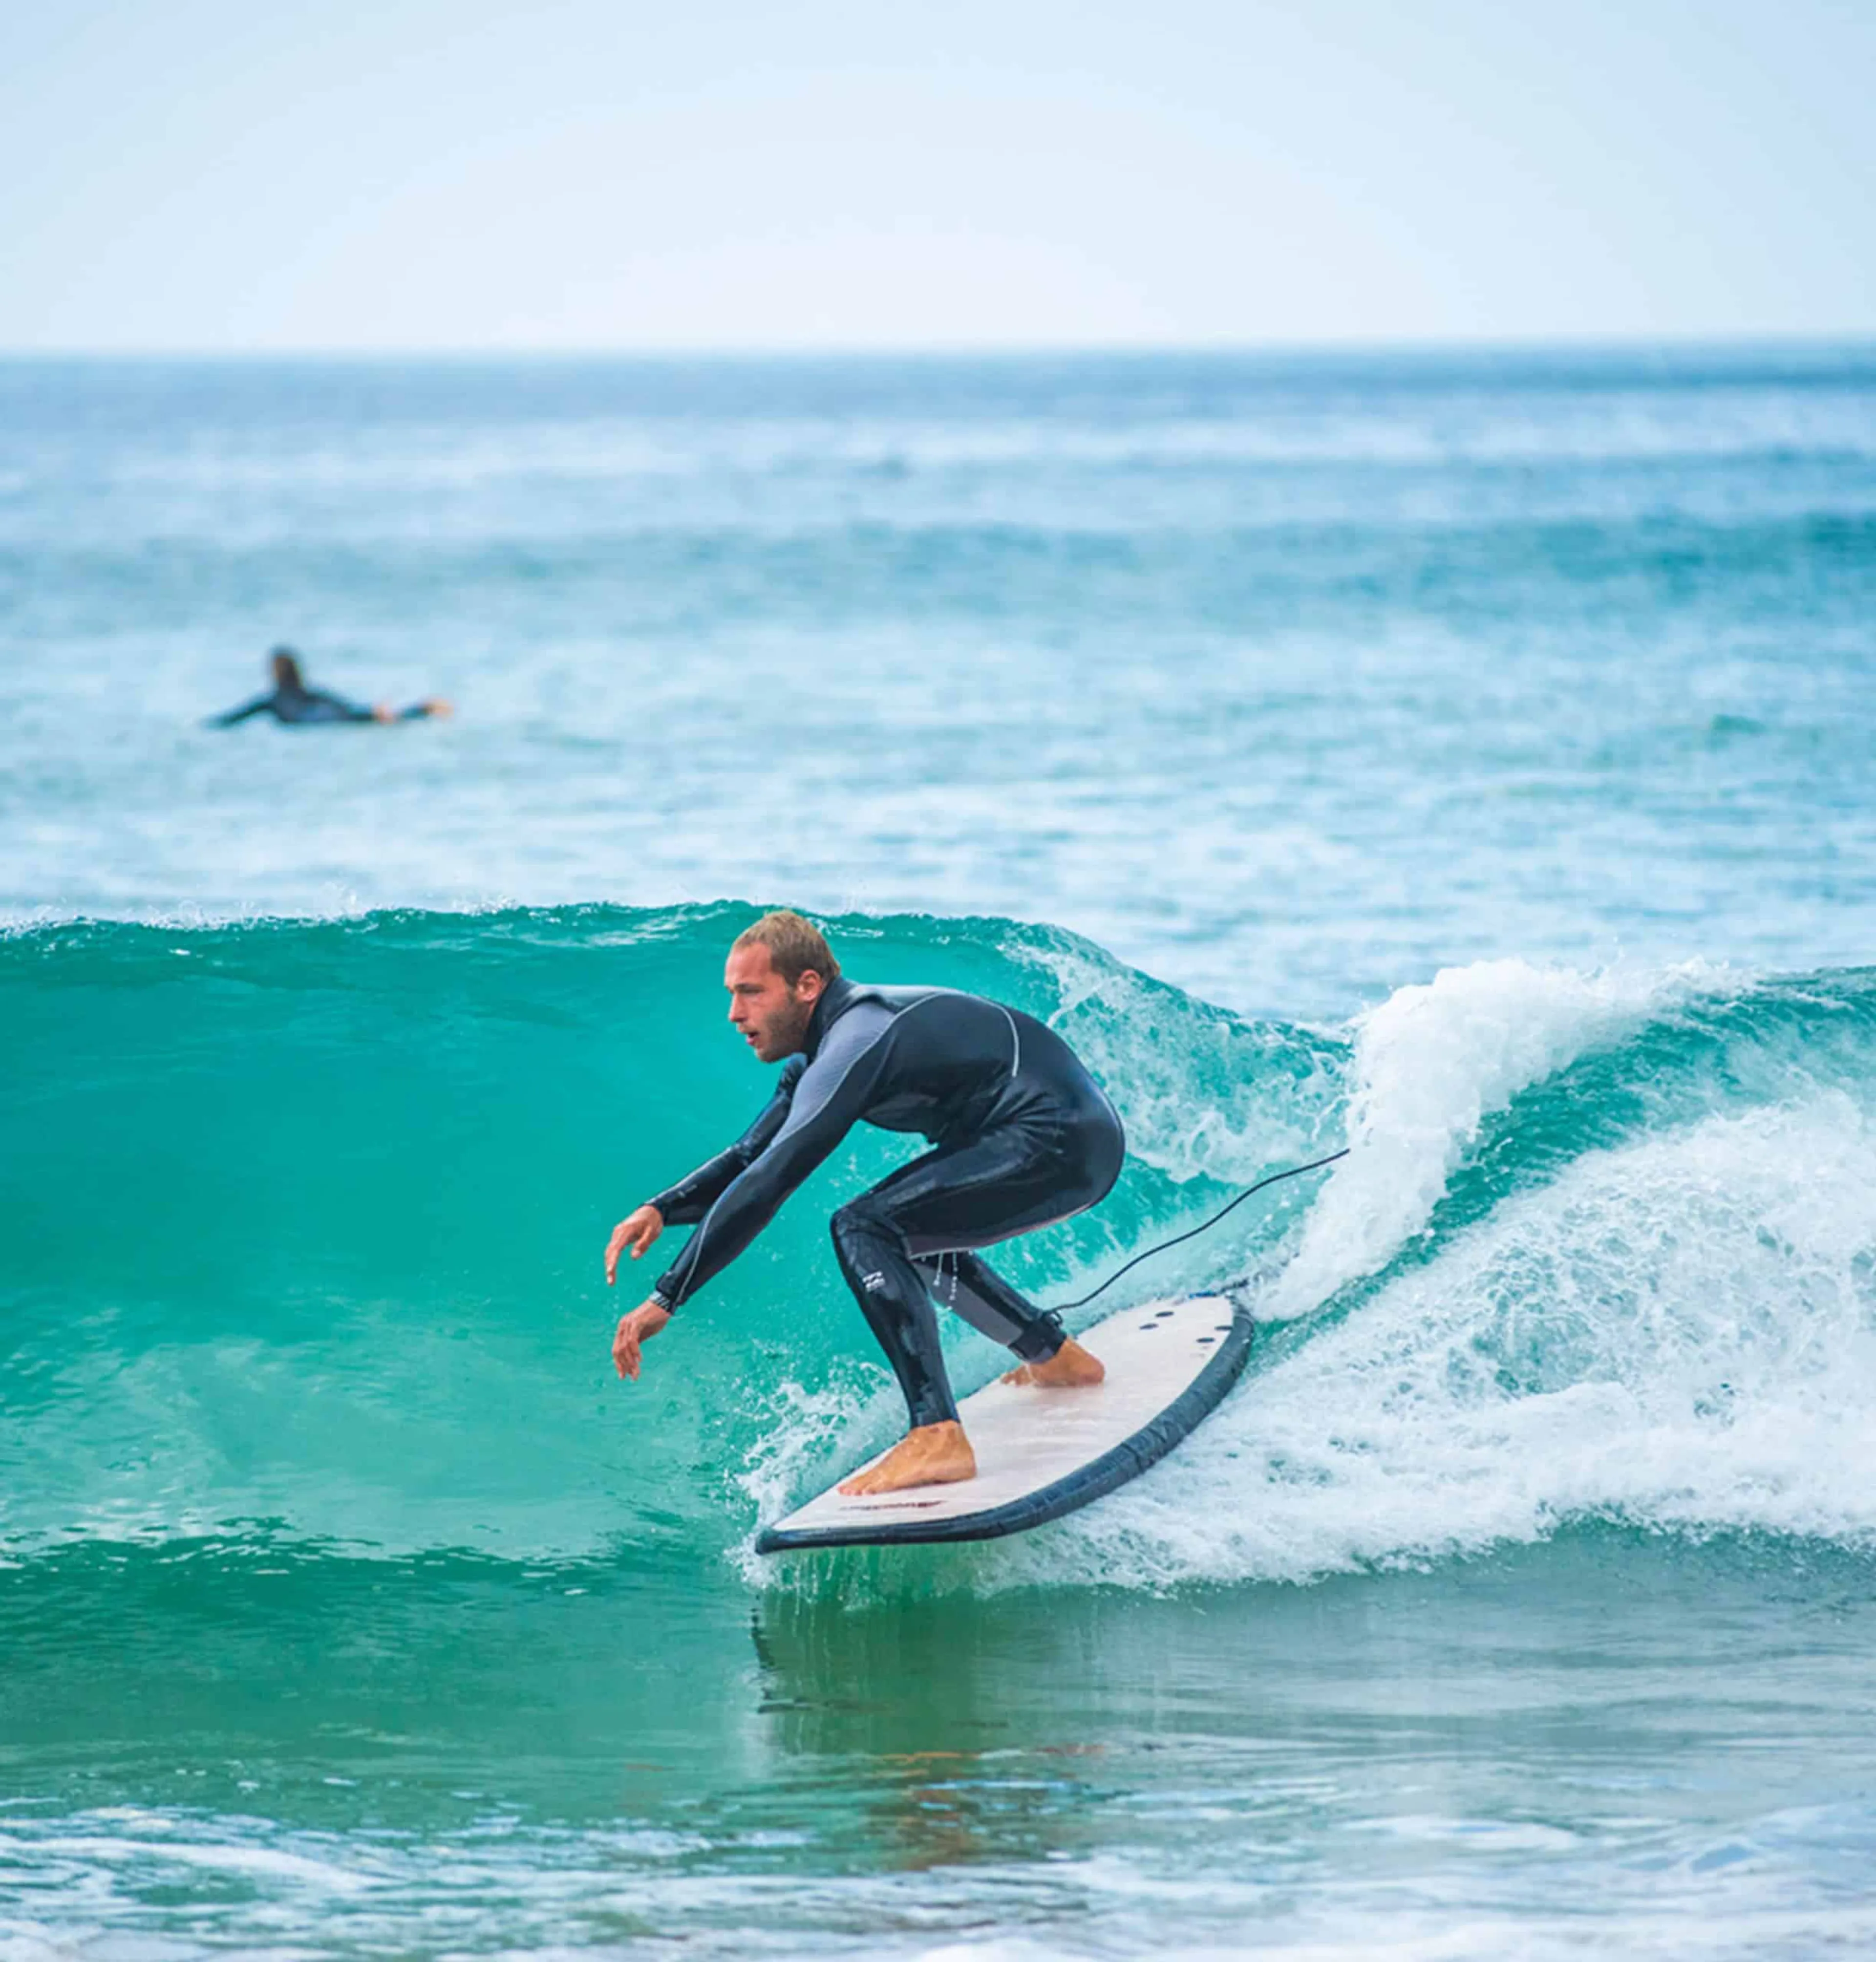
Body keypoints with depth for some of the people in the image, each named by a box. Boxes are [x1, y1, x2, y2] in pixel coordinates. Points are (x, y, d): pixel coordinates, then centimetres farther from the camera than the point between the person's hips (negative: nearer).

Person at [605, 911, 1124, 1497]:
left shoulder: (855, 1045, -19)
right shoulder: (838, 1036, 12)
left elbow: (769, 1182, -24)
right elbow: (751, 1156, 18)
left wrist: (665, 1299, -24)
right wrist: (661, 1209, 0)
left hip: (1061, 1145, -10)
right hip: (1085, 1140, 10)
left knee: (866, 1229, -20)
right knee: (912, 1230, 29)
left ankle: (938, 1438, -26)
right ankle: (1058, 1357, 39)